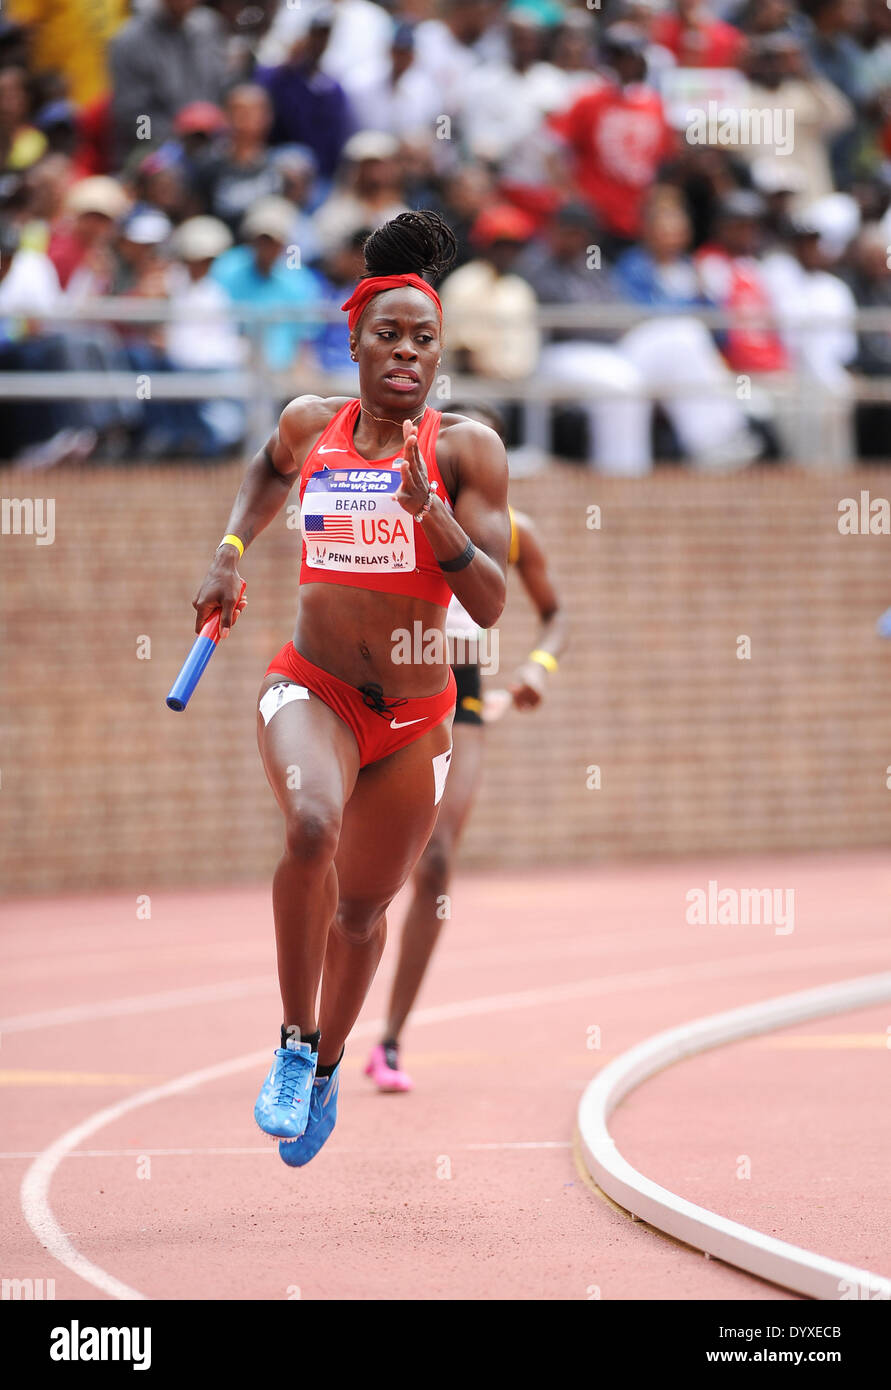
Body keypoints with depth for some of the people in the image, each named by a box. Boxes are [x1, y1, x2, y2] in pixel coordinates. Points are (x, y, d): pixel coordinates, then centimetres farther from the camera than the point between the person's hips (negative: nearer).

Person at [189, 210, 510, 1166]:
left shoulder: (467, 449, -8)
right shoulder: (310, 424, -1)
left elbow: (490, 603, -15)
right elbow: (267, 470, 26)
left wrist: (429, 512, -28)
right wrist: (230, 551, 13)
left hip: (416, 714, 1)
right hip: (311, 688, -1)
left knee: (363, 909, 14)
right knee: (311, 828, -32)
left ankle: (325, 1072, 43)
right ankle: (294, 1043, -14)